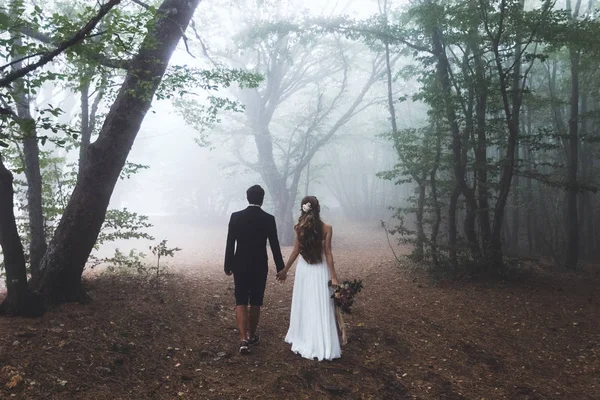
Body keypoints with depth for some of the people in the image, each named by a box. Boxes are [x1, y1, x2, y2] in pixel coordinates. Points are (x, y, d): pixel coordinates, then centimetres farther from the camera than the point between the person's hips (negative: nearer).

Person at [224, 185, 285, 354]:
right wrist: (280, 268, 5)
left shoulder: (236, 216, -6)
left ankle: (243, 339, -7)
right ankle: (251, 335, 28)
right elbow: (275, 246, -5)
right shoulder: (269, 219, -7)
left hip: (240, 266, 0)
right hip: (260, 267, 0)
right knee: (256, 302, 14)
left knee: (241, 302, 6)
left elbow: (230, 244, -3)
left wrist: (228, 265, 8)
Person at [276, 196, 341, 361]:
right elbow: (328, 254, -10)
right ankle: (321, 346, 8)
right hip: (320, 270, -2)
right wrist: (333, 276, -5)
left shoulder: (300, 227, -5)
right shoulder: (327, 228, -9)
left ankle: (303, 341, 25)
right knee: (320, 307, 4)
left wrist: (285, 270, 5)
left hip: (304, 270, 2)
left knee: (304, 306, 14)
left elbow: (296, 251, -5)